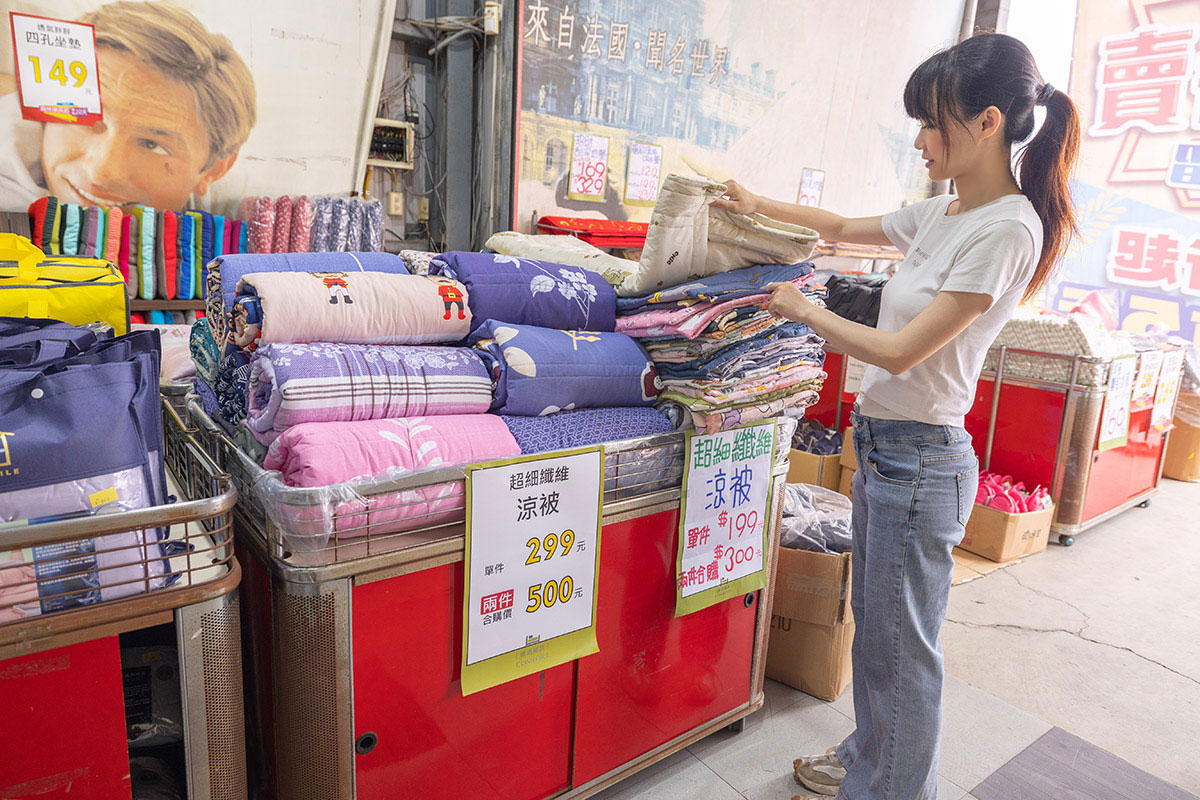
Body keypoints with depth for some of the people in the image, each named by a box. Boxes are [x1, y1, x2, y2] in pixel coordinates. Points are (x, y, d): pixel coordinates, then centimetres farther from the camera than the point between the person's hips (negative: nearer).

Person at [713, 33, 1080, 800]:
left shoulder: (1007, 229, -18)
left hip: (921, 457, -9)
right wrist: (758, 204, 23)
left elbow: (900, 351, -20)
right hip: (879, 443, 9)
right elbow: (845, 228, 24)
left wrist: (803, 308, -8)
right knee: (873, 623, 22)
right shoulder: (942, 214, 8)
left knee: (902, 648, 5)